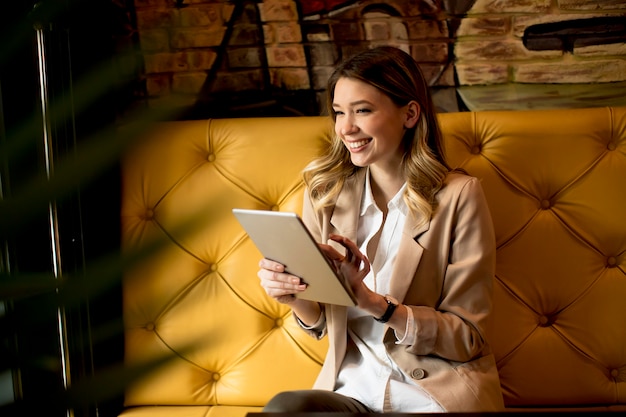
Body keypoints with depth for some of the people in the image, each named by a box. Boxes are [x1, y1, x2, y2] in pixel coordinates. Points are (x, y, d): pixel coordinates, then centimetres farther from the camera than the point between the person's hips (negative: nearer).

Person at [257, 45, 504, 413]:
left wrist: (373, 302, -21)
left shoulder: (458, 196, -6)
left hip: (440, 395, -2)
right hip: (353, 390, 2)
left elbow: (468, 337, -6)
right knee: (283, 406, -30)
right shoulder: (325, 193, 5)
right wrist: (295, 296, -11)